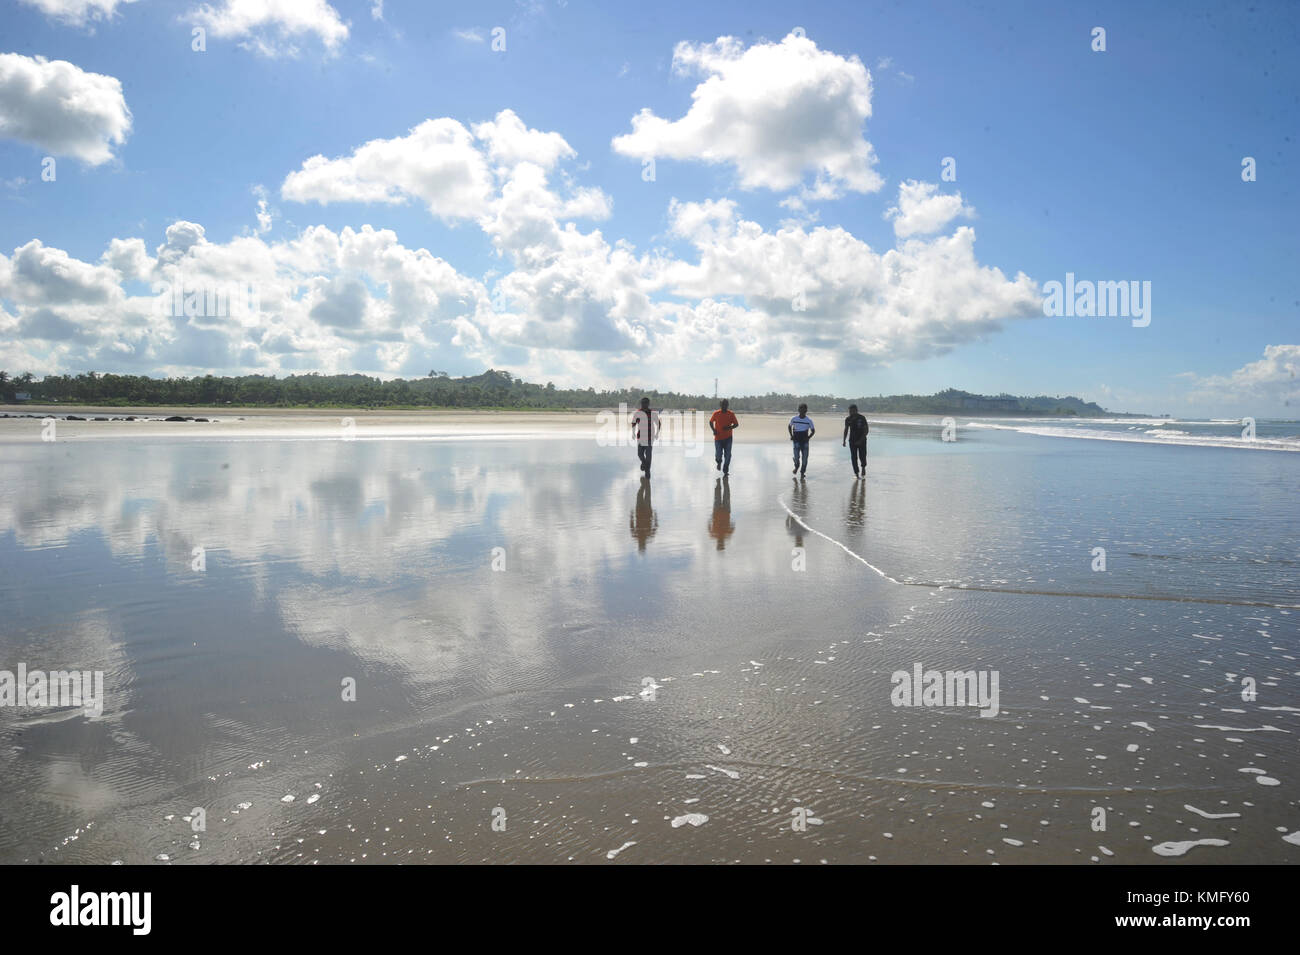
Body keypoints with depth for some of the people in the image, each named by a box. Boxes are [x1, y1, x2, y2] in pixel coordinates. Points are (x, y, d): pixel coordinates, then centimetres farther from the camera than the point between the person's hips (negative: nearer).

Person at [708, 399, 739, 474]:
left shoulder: (731, 414, -3)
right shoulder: (716, 413, -3)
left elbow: (736, 424, 3)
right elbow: (711, 422, 12)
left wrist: (730, 427, -16)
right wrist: (713, 430, -5)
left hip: (728, 438, 0)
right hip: (718, 437, 0)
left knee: (728, 454, -1)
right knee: (718, 454, 0)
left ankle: (725, 468, 19)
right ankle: (719, 462, 36)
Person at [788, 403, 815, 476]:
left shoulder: (809, 420, -5)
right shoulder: (794, 419, -3)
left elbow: (813, 431, 5)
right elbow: (789, 426, 15)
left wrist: (808, 437, -10)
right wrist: (791, 435, 4)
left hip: (805, 441, 1)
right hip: (796, 441, 0)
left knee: (805, 457, 1)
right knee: (796, 456, -8)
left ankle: (802, 472, 16)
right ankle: (796, 466, 24)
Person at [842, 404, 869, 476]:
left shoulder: (862, 418, -12)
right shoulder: (848, 419, -1)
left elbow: (866, 430, -12)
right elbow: (846, 430, 12)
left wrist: (861, 440, -21)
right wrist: (844, 440, 6)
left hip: (862, 440, -3)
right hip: (852, 440, 3)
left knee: (862, 456, -3)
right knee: (853, 457, -4)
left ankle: (863, 467, 27)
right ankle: (856, 473, 1)